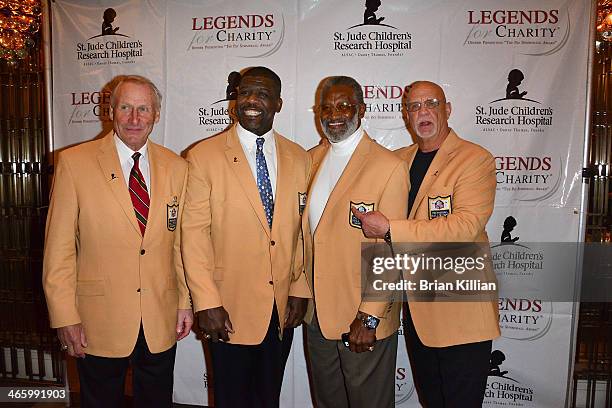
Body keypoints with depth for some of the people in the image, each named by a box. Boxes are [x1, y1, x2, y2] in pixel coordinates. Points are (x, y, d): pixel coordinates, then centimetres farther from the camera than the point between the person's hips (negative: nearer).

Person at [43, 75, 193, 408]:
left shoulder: (176, 168, 2)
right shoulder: (74, 162, -7)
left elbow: (180, 241, 5)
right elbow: (59, 246, -7)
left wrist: (186, 302, 5)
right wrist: (64, 317, -8)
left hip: (161, 320, 3)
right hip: (99, 321, -2)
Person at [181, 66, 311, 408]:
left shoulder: (299, 158, 4)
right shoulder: (204, 156, -7)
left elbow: (302, 230, 6)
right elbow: (194, 234, -9)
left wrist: (300, 290, 2)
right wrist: (206, 302, -12)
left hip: (283, 308, 3)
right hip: (230, 309, -3)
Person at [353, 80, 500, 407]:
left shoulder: (476, 159, -10)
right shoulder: (398, 160, 9)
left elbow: (466, 226, -23)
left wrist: (390, 229, -24)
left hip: (460, 309, -5)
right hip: (415, 308, 6)